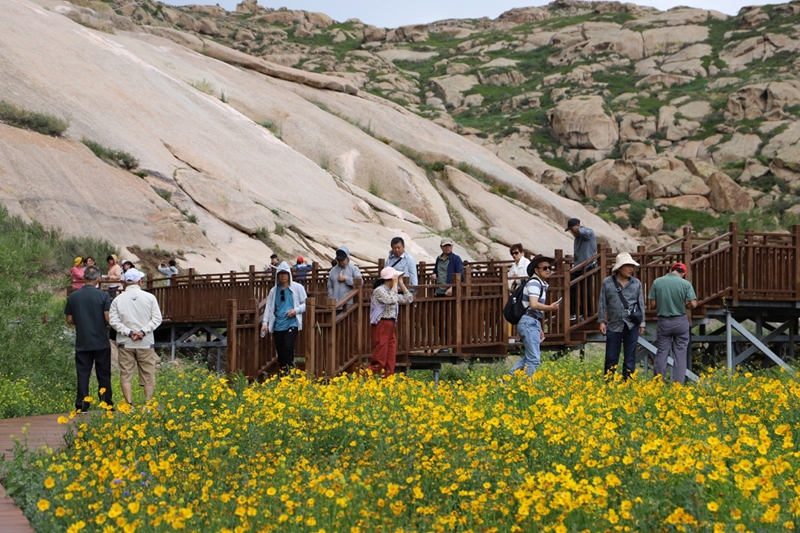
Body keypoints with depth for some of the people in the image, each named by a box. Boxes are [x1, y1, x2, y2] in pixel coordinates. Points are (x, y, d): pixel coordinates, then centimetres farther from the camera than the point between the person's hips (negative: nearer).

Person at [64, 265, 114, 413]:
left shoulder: (73, 297, -1)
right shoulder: (103, 296, -10)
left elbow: (69, 320, 4)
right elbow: (108, 318, -13)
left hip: (82, 343, 2)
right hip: (101, 342, -2)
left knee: (83, 374, 5)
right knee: (103, 375, 8)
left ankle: (82, 406, 1)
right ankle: (106, 404, 9)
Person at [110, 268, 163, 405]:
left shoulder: (118, 300, -1)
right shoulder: (150, 297, -1)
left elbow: (113, 321, -9)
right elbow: (157, 318, -7)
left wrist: (129, 332, -11)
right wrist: (143, 331, -11)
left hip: (125, 344, 0)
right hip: (146, 343, 0)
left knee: (126, 375, 4)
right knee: (148, 375, 8)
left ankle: (129, 404, -4)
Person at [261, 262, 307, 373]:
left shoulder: (297, 288, 3)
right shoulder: (274, 290, 13)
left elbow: (305, 304, 4)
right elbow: (269, 307, 11)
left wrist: (296, 310, -13)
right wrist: (265, 323, 2)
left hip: (292, 323, -4)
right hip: (278, 325, 4)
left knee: (288, 347, -21)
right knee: (280, 351, 5)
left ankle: (289, 371, -19)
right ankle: (283, 373, 14)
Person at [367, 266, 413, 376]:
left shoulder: (391, 291, 17)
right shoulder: (379, 291, -11)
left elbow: (409, 299, 21)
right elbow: (391, 300, -28)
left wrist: (401, 284, 13)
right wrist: (395, 284, -18)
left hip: (391, 325, 9)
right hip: (381, 325, -9)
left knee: (391, 358, 6)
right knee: (379, 359, -10)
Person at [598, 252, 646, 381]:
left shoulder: (636, 283, 4)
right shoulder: (607, 283, -1)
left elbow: (641, 304, 9)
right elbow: (602, 304, 2)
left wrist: (642, 323, 6)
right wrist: (602, 322, -2)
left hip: (632, 326, 1)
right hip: (614, 325, -1)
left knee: (630, 357, 7)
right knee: (611, 357, 3)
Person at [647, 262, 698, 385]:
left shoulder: (657, 282, -5)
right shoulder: (686, 284, -9)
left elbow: (653, 302, -4)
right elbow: (693, 304, -14)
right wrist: (683, 305, 7)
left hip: (663, 321, 1)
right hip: (680, 321, -1)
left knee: (661, 353, 9)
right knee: (680, 354, 7)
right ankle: (678, 383, 8)